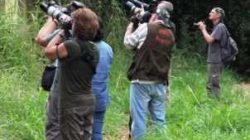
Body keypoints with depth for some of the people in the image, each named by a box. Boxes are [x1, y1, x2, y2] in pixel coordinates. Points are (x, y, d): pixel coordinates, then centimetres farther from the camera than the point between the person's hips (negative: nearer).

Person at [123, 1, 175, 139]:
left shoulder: (146, 28, -8)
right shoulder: (170, 35, 8)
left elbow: (128, 43, 3)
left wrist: (131, 24, 17)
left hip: (142, 81, -5)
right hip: (160, 84, 5)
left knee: (139, 118, -2)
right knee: (159, 119, 11)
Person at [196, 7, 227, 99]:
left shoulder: (220, 26, -13)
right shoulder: (216, 27, 18)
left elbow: (210, 40, -22)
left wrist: (203, 29, -12)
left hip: (215, 61, -10)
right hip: (213, 60, 10)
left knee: (212, 85, -9)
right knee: (213, 85, 14)